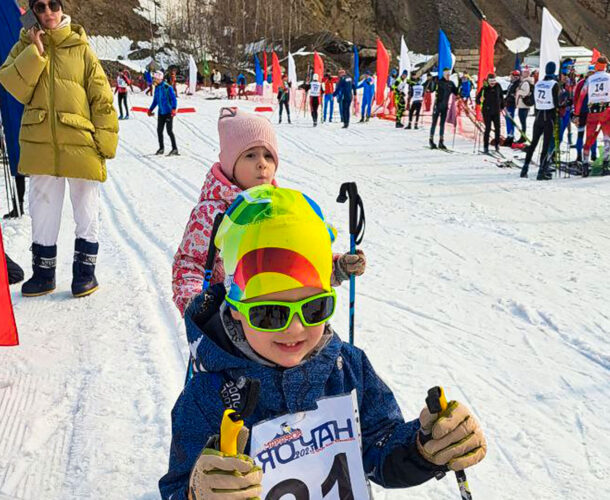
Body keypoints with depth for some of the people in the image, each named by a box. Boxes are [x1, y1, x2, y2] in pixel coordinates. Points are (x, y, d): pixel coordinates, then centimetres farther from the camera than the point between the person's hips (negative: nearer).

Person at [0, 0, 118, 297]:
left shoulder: (81, 48, 2)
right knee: (43, 212, 10)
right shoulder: (26, 46, 9)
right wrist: (36, 52, -12)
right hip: (40, 144, 2)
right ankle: (43, 273, 22)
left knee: (87, 211, 6)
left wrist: (105, 139, -7)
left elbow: (102, 97, 0)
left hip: (80, 143, -2)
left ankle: (85, 271, 19)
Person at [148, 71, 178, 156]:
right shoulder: (157, 88, 10)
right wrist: (150, 109, 20)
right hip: (161, 113, 7)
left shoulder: (168, 87, -12)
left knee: (169, 131, -9)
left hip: (169, 112, -7)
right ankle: (161, 148, 19)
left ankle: (175, 149, -3)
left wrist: (174, 109, -28)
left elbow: (174, 99, -16)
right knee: (159, 130, 7)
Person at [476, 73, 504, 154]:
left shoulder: (498, 86, 2)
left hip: (496, 111, 3)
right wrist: (479, 101, -28)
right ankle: (486, 147, 4)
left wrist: (502, 106, 17)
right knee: (488, 129, -4)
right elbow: (478, 96, -7)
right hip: (487, 111, -3)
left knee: (497, 128, 5)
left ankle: (497, 145, 20)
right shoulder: (485, 88, -7)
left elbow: (501, 96, 14)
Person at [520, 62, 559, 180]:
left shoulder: (538, 83, 6)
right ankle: (542, 171, -7)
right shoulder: (554, 84, -10)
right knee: (547, 144, -2)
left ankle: (525, 168, 16)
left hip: (538, 115, 5)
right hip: (549, 116, -5)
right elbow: (556, 103, -11)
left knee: (534, 142, 15)